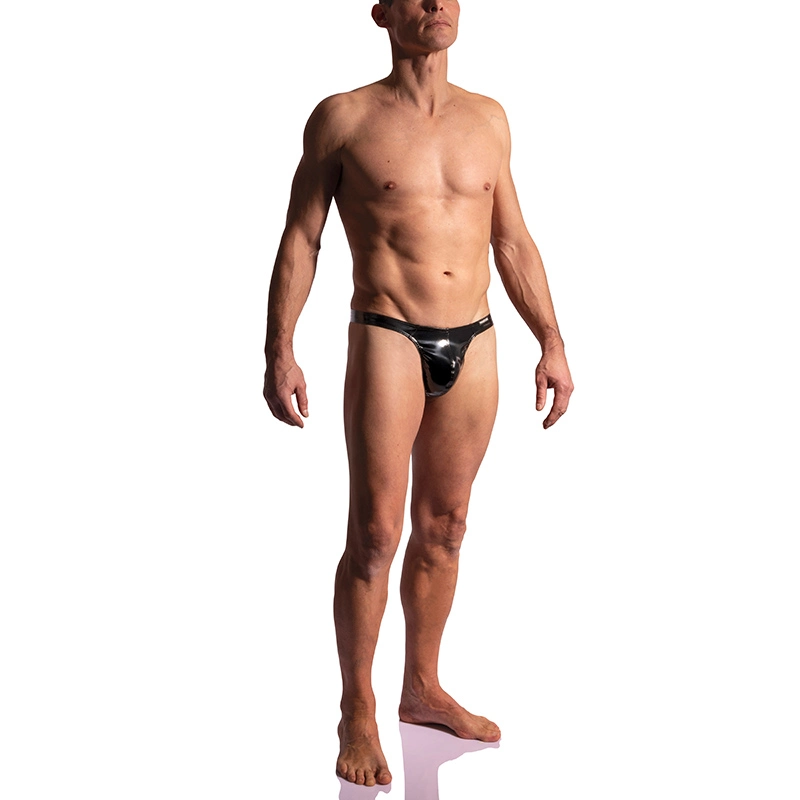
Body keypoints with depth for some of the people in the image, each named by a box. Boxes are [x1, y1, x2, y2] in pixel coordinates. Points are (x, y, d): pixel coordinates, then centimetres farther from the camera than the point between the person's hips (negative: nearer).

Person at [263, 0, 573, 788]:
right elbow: (299, 241, -2)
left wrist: (552, 343, 8)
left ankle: (423, 690, 27)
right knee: (375, 536, -5)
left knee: (443, 529, 12)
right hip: (387, 341, -4)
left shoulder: (488, 118, 9)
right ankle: (357, 714, 10)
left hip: (473, 345, 4)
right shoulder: (342, 117, -2)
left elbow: (513, 242, 13)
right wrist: (278, 352, -10)